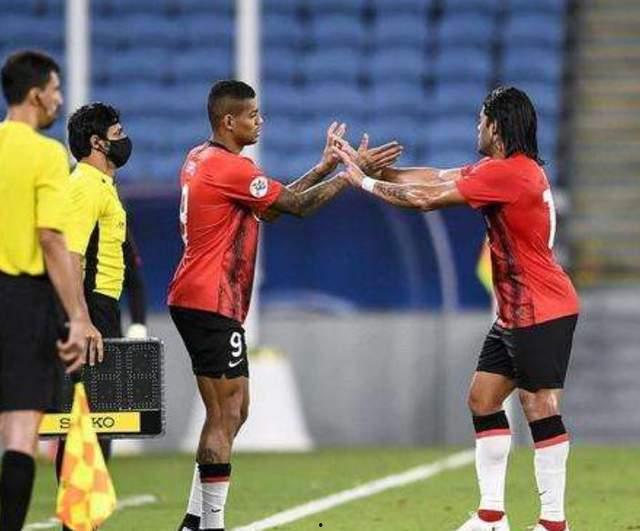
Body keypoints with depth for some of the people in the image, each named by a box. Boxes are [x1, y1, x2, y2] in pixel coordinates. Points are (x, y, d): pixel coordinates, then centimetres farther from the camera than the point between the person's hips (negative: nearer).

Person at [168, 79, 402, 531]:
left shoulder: (202, 159, 15)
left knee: (232, 411, 14)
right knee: (226, 415, -9)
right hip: (211, 304, -10)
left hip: (196, 301, 10)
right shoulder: (229, 167, -15)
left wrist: (326, 167, 16)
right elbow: (298, 205, -11)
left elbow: (271, 206, 19)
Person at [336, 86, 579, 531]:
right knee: (484, 399, 10)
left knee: (540, 406, -10)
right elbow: (435, 178, 12)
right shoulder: (503, 169, 13)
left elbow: (427, 198, -18)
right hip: (515, 312, 11)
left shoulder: (508, 172, -19)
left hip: (542, 311, -11)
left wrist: (365, 181, -8)